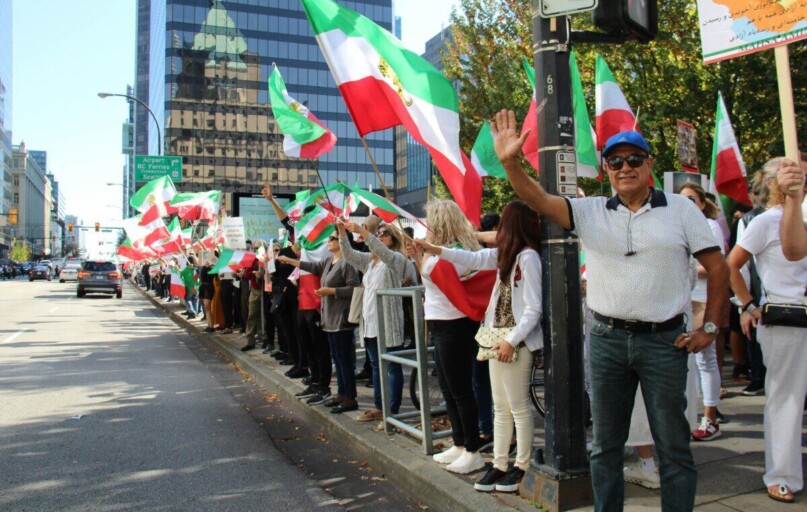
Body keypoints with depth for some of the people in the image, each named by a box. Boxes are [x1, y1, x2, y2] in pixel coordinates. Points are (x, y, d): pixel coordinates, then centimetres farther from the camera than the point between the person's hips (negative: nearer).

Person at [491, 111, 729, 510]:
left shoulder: (680, 209, 2)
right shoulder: (590, 211, 5)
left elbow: (717, 268, 5)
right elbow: (538, 200, -9)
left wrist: (709, 327, 0)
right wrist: (511, 162, -25)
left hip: (664, 340, -1)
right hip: (607, 339, 2)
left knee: (673, 444, 7)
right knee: (605, 443, 13)